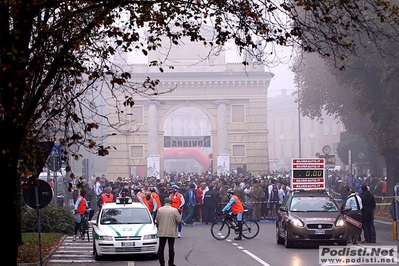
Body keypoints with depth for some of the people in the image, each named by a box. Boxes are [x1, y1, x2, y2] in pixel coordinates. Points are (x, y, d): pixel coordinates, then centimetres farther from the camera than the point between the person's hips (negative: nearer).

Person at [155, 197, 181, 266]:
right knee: (171, 247, 5)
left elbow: (157, 220, 4)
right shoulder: (174, 210, -10)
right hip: (171, 232, -2)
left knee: (161, 247, 10)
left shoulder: (160, 209, -3)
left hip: (162, 232, 2)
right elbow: (179, 220, -8)